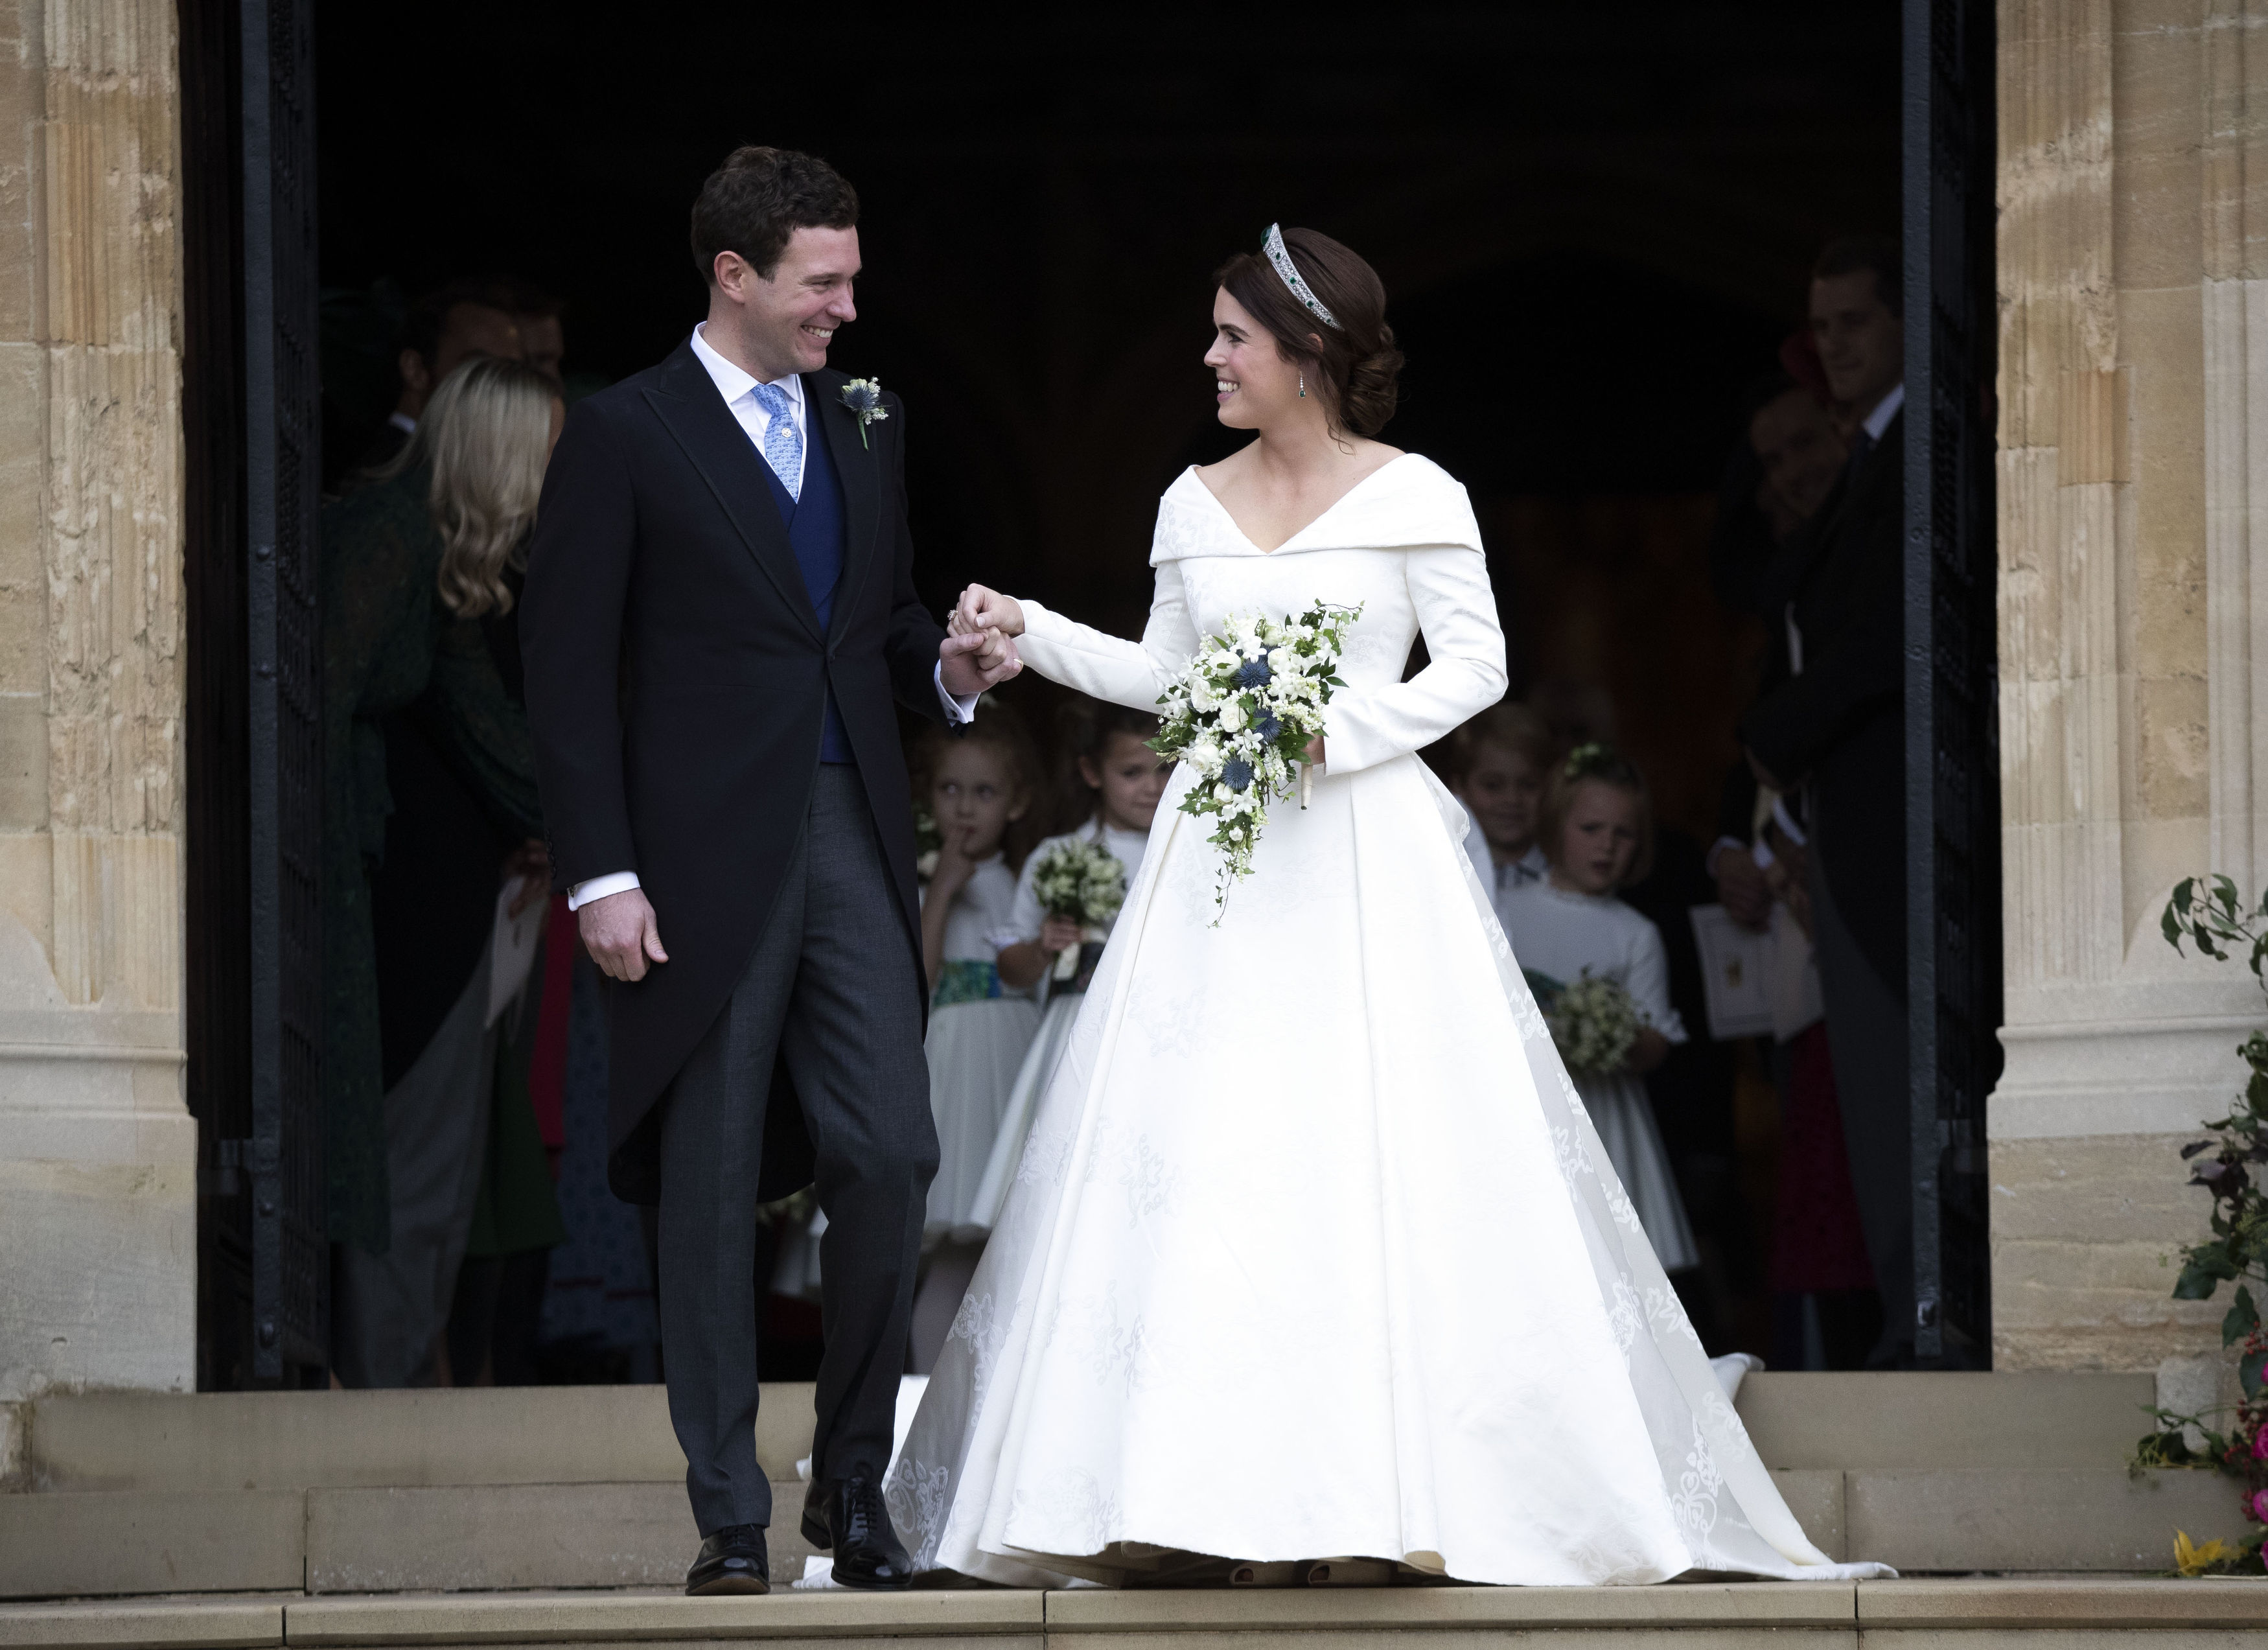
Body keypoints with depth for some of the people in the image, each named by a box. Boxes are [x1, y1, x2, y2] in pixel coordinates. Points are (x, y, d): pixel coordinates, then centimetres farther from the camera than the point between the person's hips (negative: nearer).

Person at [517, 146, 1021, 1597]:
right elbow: (569, 671, -6)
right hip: (703, 862, -5)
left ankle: (855, 1480, 12)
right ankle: (731, 1517, 7)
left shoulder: (868, 428, 14)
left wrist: (945, 668, -1)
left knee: (891, 1157, -3)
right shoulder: (627, 436, -4)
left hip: (854, 841, 5)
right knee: (713, 1190, 1)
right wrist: (602, 878, -11)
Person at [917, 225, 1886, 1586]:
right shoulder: (1195, 504, 11)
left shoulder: (1411, 495, -3)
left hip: (1364, 860, -5)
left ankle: (1397, 1482, -3)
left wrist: (1341, 732, -14)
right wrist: (1033, 632, 9)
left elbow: (1478, 665, -4)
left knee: (1380, 1156, -7)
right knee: (1192, 1163, -2)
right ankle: (1197, 1483, -1)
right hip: (1219, 861, 5)